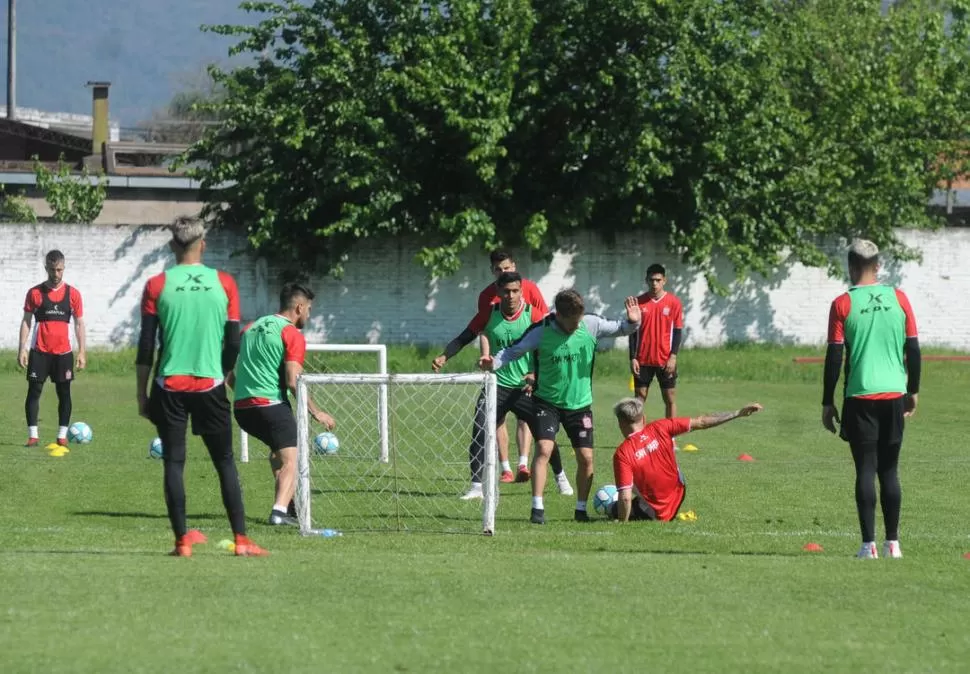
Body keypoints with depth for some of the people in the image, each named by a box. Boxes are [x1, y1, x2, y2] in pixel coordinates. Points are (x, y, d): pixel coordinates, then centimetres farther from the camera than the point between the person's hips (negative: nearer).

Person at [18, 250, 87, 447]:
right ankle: (33, 434, -1)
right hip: (39, 350, -1)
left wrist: (82, 352, 2)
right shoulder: (35, 293, 2)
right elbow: (26, 321, 4)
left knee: (64, 393, 2)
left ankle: (62, 435, 7)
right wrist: (22, 349, -3)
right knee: (34, 391, -4)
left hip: (63, 351, 1)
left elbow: (79, 323, 7)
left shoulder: (72, 294, 3)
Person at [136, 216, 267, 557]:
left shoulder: (157, 286, -2)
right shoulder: (224, 283, 1)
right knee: (225, 463, 8)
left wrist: (142, 393, 6)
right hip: (210, 385, 1)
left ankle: (182, 540, 0)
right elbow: (233, 343, 5)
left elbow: (146, 346, -2)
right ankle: (241, 540, 4)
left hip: (169, 387, -1)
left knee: (174, 462, 5)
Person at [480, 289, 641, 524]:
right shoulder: (542, 331, -16)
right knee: (544, 449, -19)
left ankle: (581, 509, 19)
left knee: (586, 457, 0)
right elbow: (514, 351, -11)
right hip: (547, 401, -2)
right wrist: (493, 362, -29)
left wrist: (632, 322, -18)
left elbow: (618, 329, 3)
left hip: (580, 403, 3)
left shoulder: (591, 324, -10)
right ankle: (537, 508, -15)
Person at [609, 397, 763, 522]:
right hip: (678, 501, 3)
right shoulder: (659, 429, -14)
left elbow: (625, 497, -29)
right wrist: (738, 413, -2)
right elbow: (701, 423, -9)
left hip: (654, 514, -3)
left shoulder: (622, 453, -24)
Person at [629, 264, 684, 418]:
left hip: (665, 361, -1)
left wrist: (673, 357, -9)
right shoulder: (639, 302, 0)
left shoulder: (674, 302, -2)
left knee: (670, 399, 3)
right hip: (643, 360, 1)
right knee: (639, 399, 4)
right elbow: (633, 331, 3)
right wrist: (633, 358, -4)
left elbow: (678, 331, 0)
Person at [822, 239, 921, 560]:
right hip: (894, 394, 2)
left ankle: (869, 543, -6)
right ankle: (892, 543, 9)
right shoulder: (899, 299, 3)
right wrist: (913, 391, 17)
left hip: (860, 398, -2)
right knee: (890, 470, 10)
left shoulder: (843, 304, -4)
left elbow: (834, 357, -4)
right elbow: (913, 349, 6)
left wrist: (827, 403, 3)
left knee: (866, 470, -1)